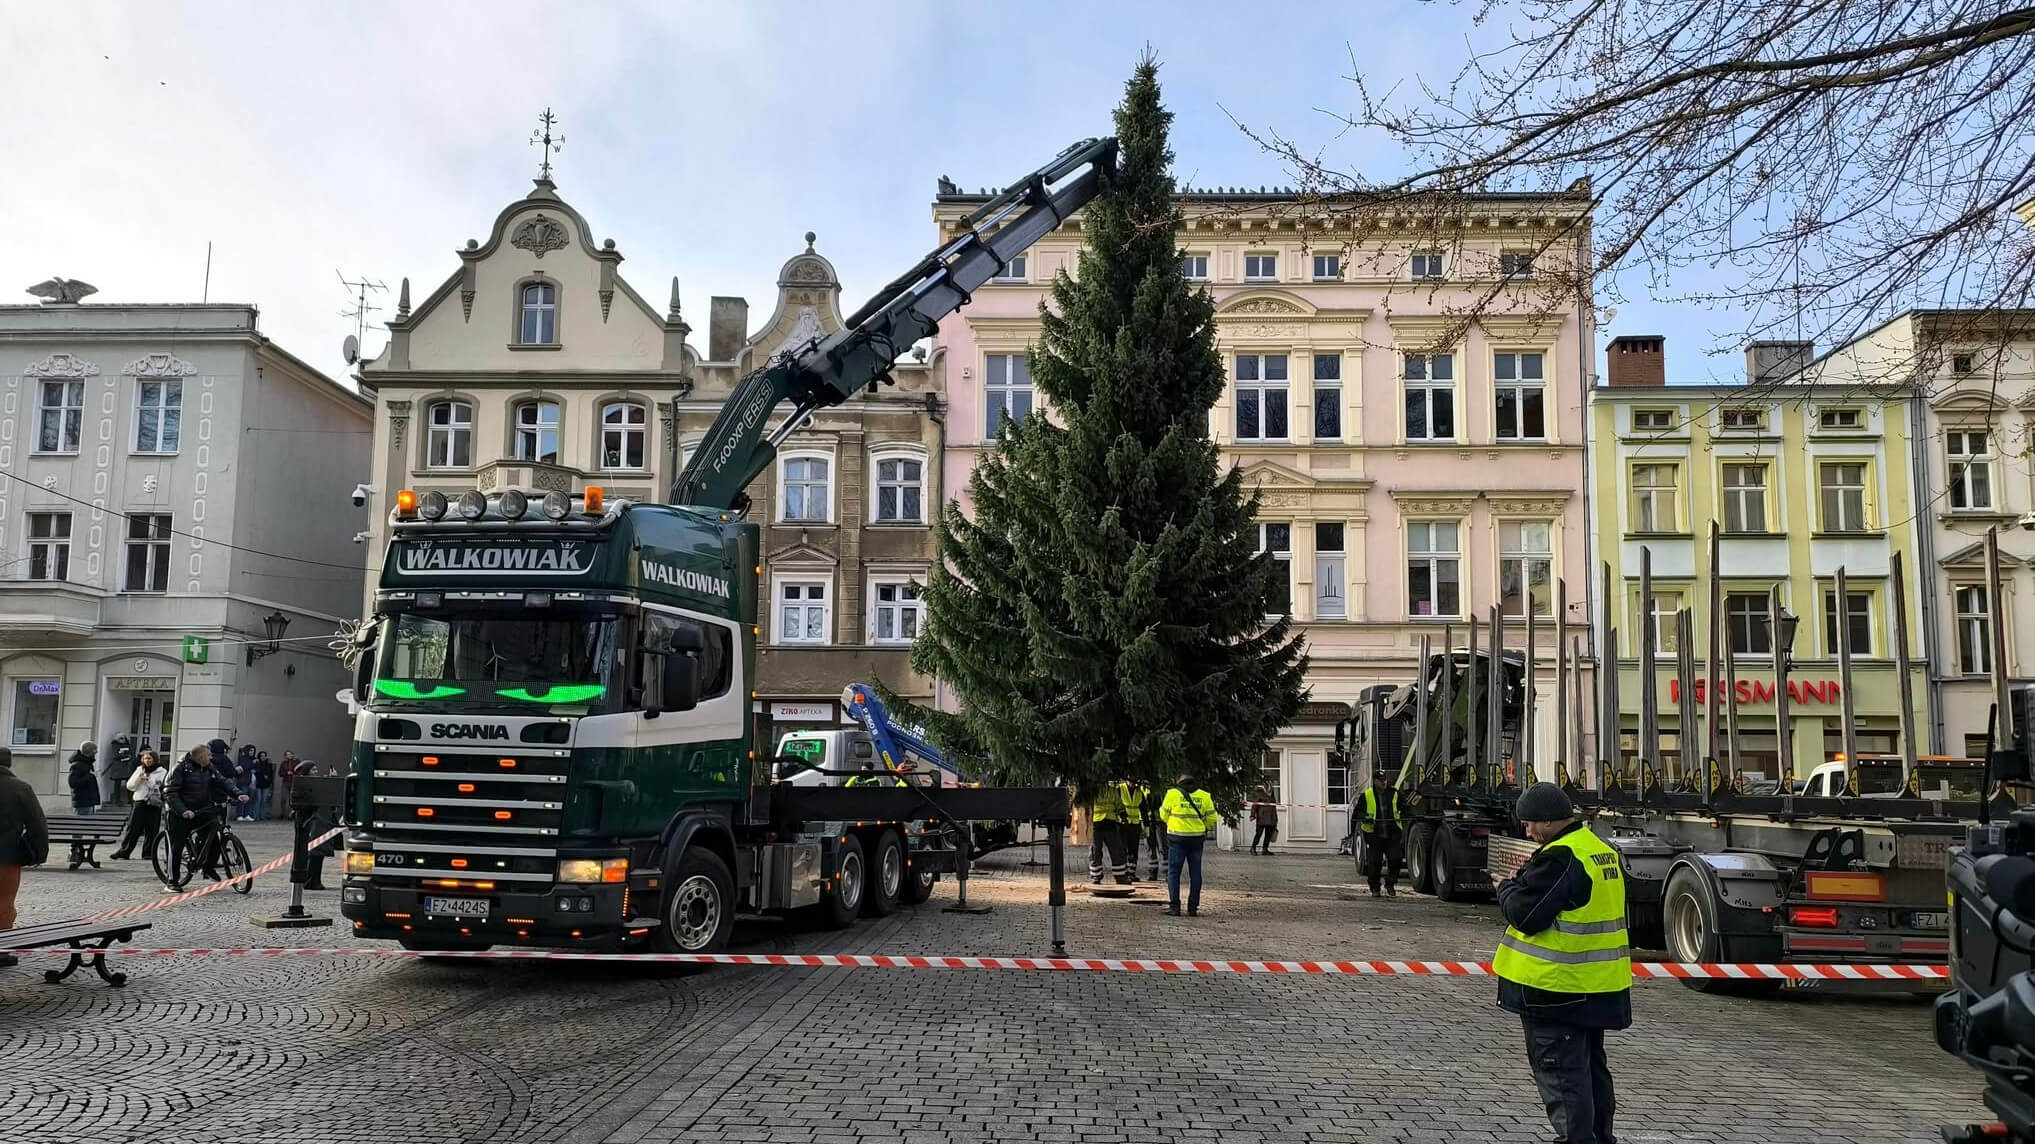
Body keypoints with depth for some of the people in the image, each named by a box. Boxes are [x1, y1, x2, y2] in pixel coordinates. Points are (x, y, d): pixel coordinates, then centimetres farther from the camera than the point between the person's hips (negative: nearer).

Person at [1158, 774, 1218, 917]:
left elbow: (1164, 815, 8)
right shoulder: (1205, 796, 5)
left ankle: (1174, 906, -2)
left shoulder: (1172, 794, -1)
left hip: (1177, 838, -2)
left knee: (1173, 872, 4)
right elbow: (1212, 819, 8)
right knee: (1195, 873, 9)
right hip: (1197, 839, 2)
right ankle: (1193, 908, 9)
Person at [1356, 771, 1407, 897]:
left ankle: (1390, 884, 17)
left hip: (1393, 835, 1)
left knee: (1396, 859, -6)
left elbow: (1404, 808, 15)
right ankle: (1374, 888, 18)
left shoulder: (1394, 794, 6)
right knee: (1374, 863, 2)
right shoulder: (1367, 796, 2)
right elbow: (1358, 812, 5)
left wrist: (1404, 815, -6)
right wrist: (1365, 817, -14)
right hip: (1374, 835, -1)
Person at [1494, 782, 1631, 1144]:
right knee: (1591, 1067, 20)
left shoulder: (1559, 857, -21)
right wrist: (1524, 881, 12)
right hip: (1598, 986, 10)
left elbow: (1524, 914, -22)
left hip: (1557, 987, -10)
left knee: (1560, 1073, -3)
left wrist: (1507, 888, -3)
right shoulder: (1602, 850, 11)